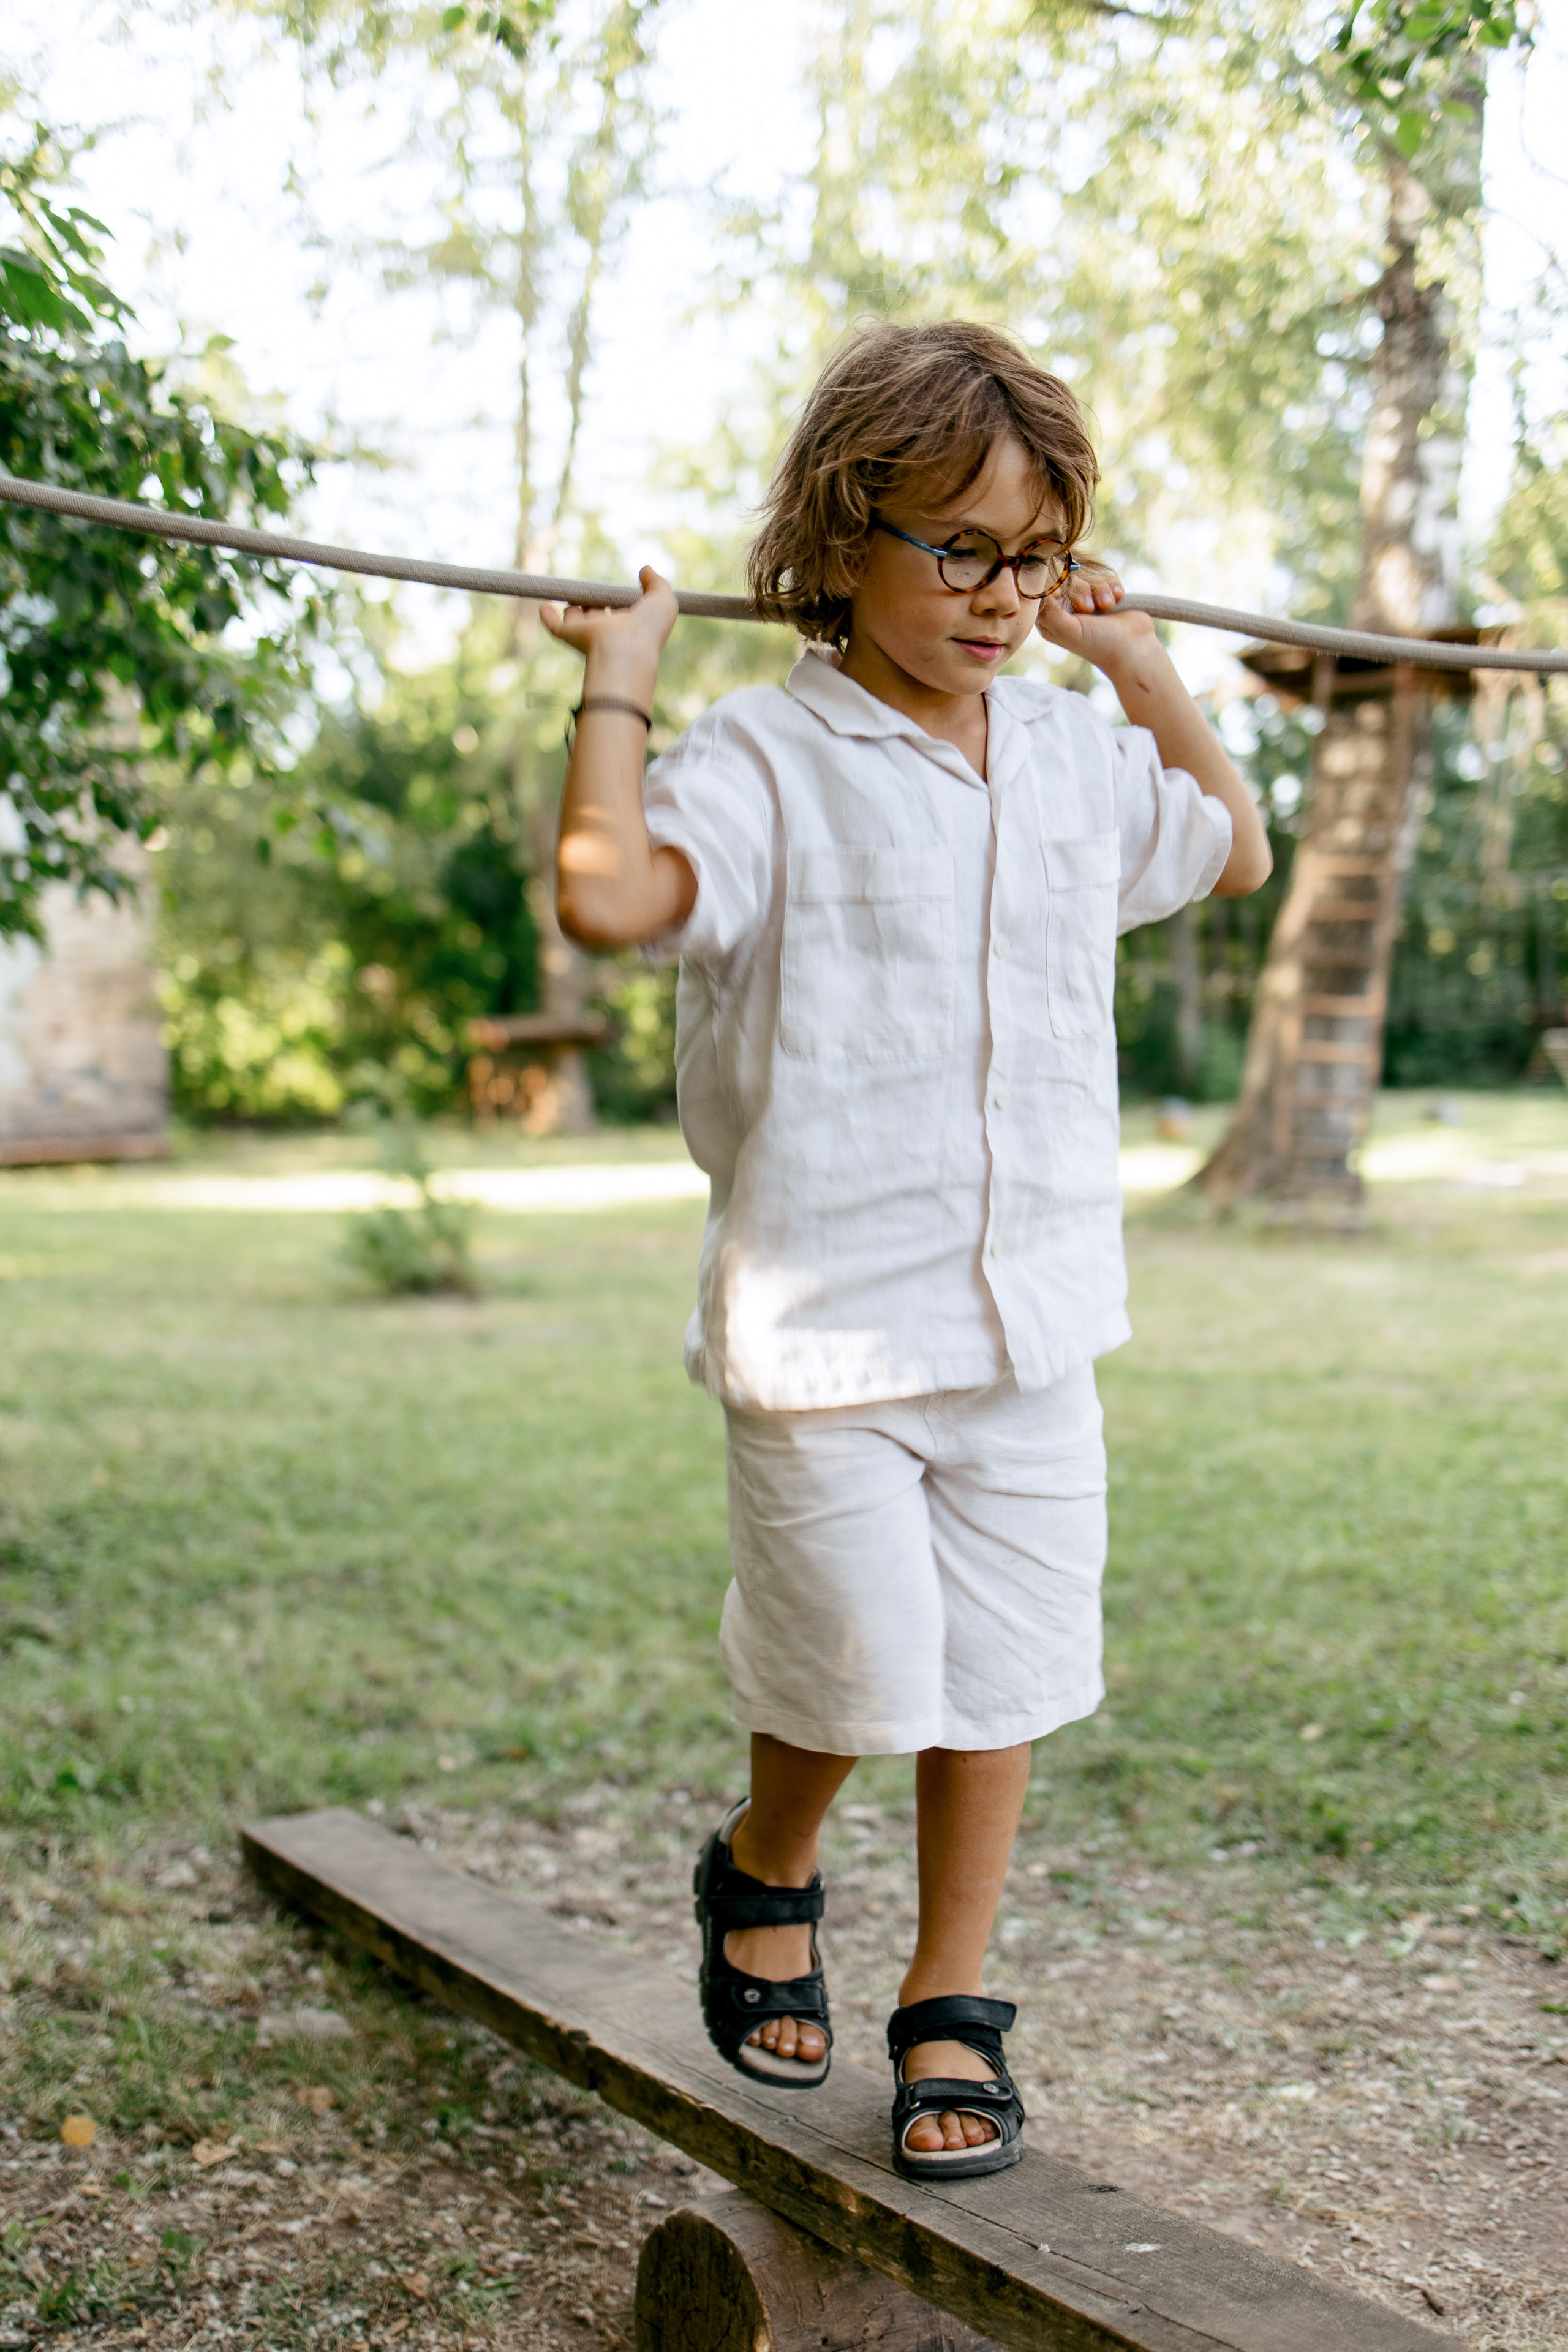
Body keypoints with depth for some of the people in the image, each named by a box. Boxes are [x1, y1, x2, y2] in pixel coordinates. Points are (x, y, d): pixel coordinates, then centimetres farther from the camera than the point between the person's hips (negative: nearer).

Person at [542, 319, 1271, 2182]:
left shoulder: (1068, 755, 10)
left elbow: (1235, 853, 29)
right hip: (828, 1327, -5)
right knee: (856, 1673, 3)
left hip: (1035, 1321, 5)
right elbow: (608, 892, -29)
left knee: (1000, 1678, 10)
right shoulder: (767, 760, -9)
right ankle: (763, 1882, 37)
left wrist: (1146, 672, 21)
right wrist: (618, 682, -18)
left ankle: (950, 2010, 29)